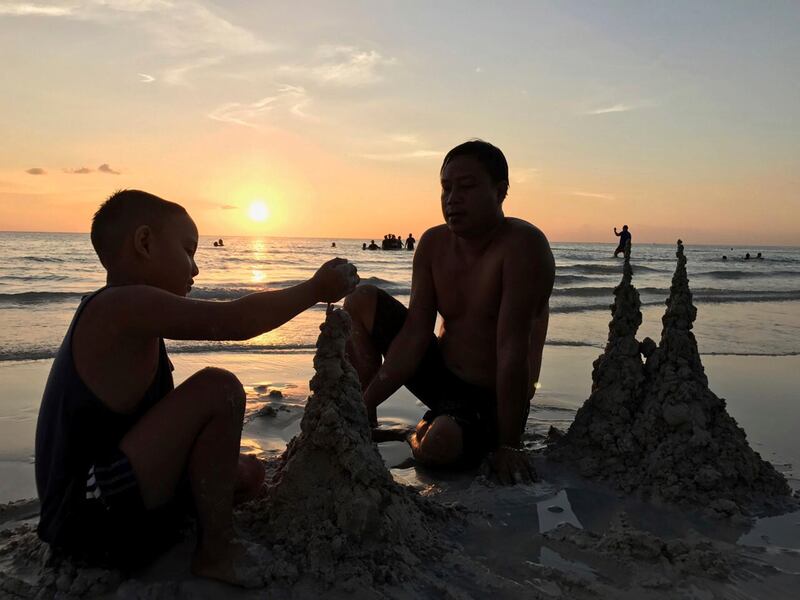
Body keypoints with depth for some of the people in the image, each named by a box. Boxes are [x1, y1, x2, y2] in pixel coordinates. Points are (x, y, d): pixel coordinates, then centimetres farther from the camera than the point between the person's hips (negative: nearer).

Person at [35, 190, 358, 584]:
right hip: (92, 517, -11)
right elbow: (236, 320, -25)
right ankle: (216, 553, -11)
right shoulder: (126, 306, -17)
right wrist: (315, 289, -12)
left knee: (248, 474, 19)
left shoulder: (116, 317, 15)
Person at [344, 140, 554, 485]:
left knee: (438, 444, -37)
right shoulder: (433, 244, -4)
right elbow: (415, 335, -8)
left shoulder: (522, 246, -24)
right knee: (361, 302, -3)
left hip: (492, 401, -6)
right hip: (441, 375, 6)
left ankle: (420, 434, 2)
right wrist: (367, 402, -16)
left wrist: (508, 446, -26)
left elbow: (513, 351, -28)